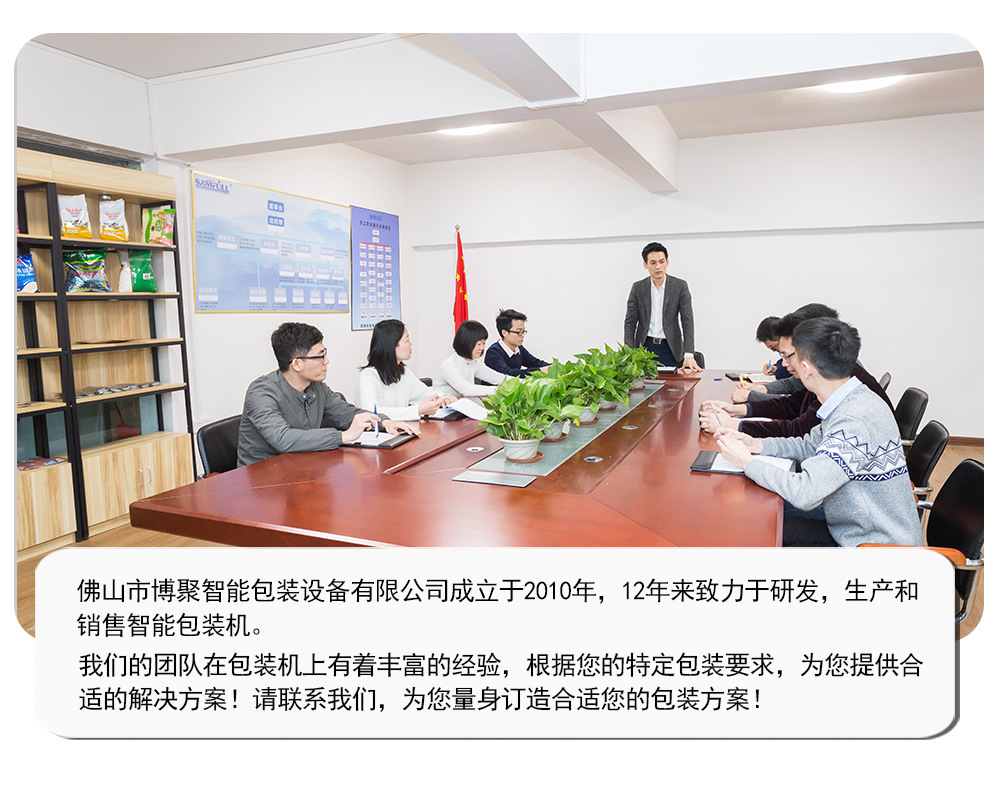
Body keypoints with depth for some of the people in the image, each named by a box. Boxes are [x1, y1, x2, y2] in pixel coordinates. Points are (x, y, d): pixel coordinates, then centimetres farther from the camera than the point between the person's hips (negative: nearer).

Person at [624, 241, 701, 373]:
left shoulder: (680, 286, -1)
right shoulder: (638, 288, 2)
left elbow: (687, 321, -5)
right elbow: (630, 323, 2)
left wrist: (689, 355, -17)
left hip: (670, 349, -1)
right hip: (645, 348, 1)